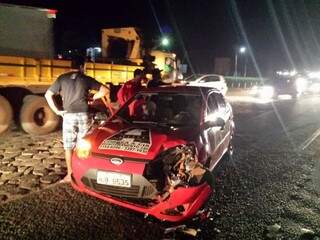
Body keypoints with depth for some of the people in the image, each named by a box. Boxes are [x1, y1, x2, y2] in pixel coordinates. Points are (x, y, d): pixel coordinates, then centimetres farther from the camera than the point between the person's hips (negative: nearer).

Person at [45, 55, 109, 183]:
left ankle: (69, 175, 11)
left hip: (68, 115, 0)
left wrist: (57, 111, 4)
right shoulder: (86, 79, 2)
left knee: (68, 146, 8)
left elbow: (48, 95, 0)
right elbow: (105, 90, 0)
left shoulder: (62, 78, 3)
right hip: (83, 115, 0)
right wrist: (92, 98, 8)